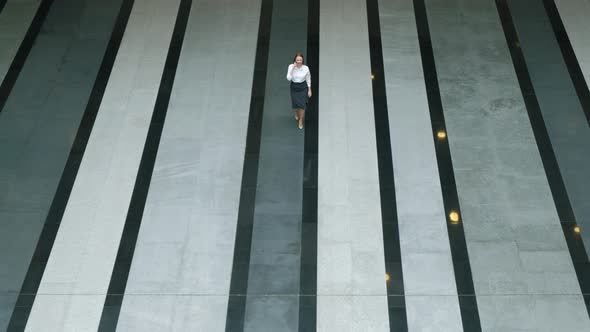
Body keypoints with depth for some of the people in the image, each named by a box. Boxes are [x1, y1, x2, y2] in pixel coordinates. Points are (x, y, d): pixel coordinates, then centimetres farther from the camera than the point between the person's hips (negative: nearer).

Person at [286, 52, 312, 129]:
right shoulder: (291, 66, -16)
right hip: (294, 87, 1)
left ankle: (301, 121, 22)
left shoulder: (306, 68, -16)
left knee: (302, 105, -3)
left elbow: (308, 79, -3)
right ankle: (297, 113, 51)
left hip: (303, 87, -1)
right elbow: (288, 78, -24)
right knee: (295, 105, 11)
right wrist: (293, 68, -31)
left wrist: (309, 90, 0)